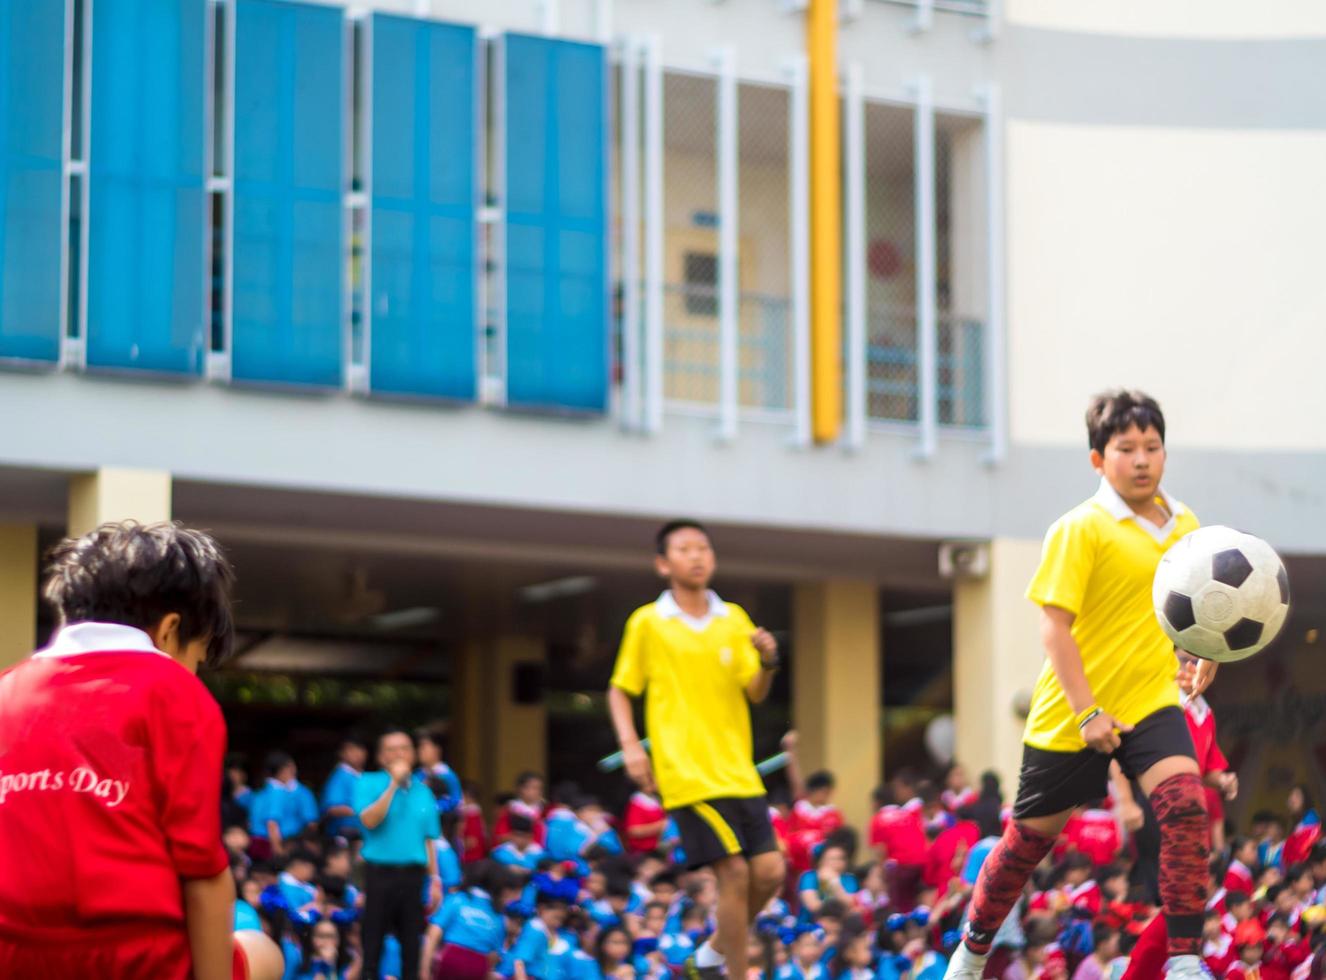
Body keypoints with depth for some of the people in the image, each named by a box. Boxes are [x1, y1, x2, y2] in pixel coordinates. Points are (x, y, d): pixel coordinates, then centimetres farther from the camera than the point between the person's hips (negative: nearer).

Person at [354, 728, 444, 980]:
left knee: (411, 943, 6)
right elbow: (369, 820, -16)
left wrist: (435, 879, 7)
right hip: (380, 873, -3)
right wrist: (394, 783, -15)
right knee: (373, 941, -1)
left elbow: (428, 841, 13)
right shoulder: (368, 784, 1)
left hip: (413, 874, 3)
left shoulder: (423, 792, 11)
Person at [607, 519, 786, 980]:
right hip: (689, 774, -4)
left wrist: (767, 662, -16)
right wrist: (630, 744, -7)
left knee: (769, 872, -3)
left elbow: (755, 693, 5)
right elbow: (619, 689, 8)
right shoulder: (647, 623, 1)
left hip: (739, 771, 5)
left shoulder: (734, 619, 10)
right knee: (735, 872, -14)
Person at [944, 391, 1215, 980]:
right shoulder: (1080, 529, -12)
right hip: (1070, 712, -3)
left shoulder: (1183, 524, 5)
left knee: (1186, 804, -21)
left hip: (1151, 703, 4)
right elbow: (1054, 625, -15)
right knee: (1034, 832, 9)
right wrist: (1086, 713, -22)